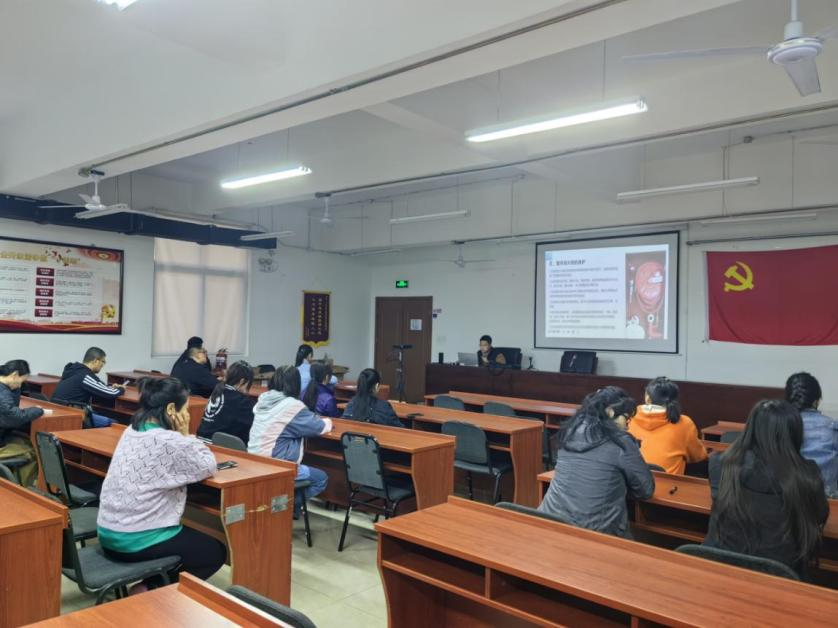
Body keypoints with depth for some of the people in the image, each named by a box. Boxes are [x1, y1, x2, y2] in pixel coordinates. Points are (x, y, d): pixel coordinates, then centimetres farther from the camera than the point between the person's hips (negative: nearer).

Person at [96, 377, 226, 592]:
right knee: (215, 552, 9)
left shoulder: (131, 431, 5)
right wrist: (186, 436, -2)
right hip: (135, 541, -9)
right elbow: (208, 467, -9)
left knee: (193, 537, 27)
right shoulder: (169, 442, -22)